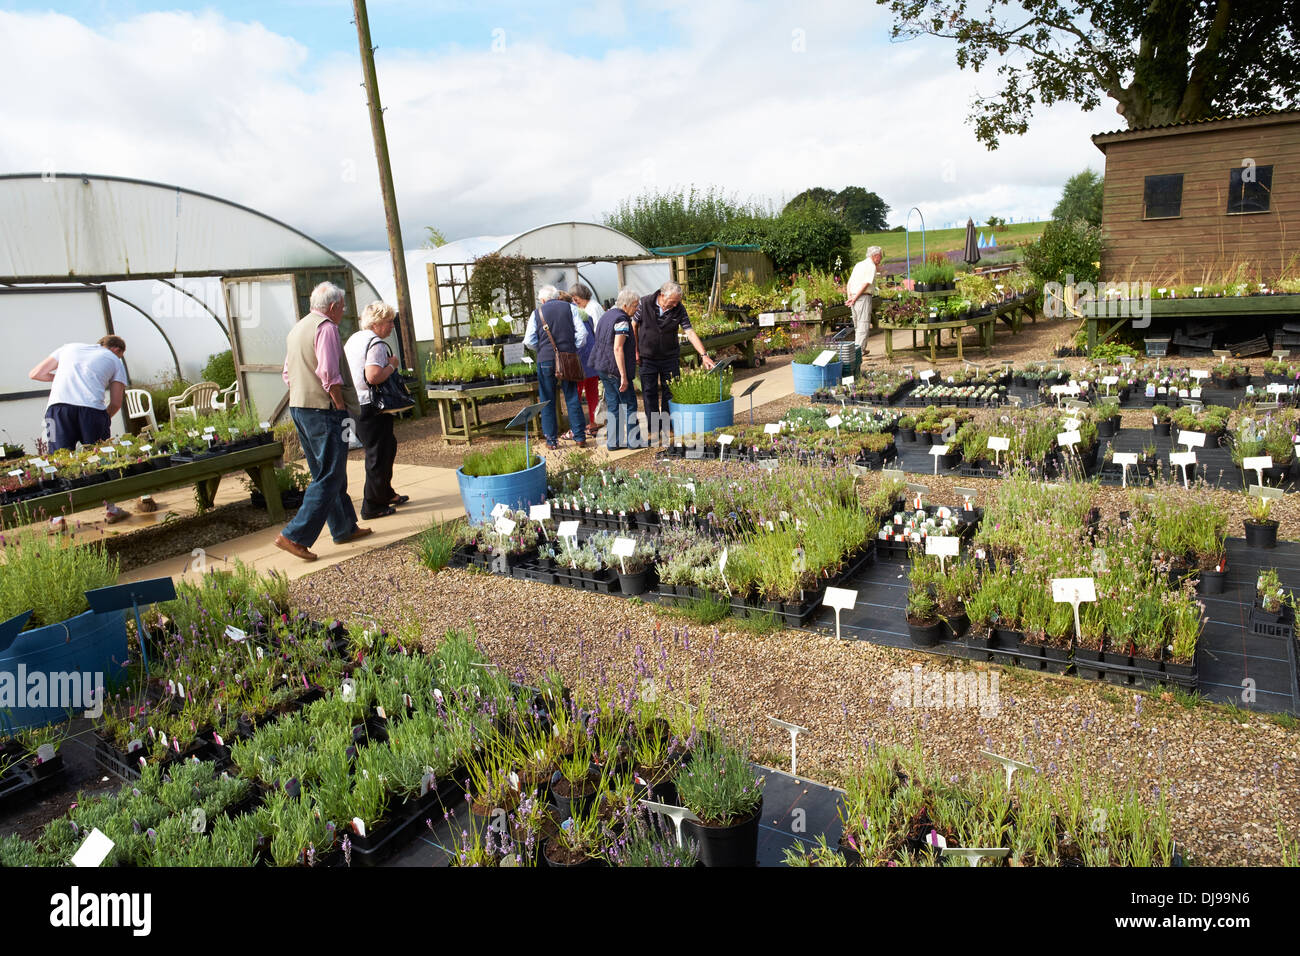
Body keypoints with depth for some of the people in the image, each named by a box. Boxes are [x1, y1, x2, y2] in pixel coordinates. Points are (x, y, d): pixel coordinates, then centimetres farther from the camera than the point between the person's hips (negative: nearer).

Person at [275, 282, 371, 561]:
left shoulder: (297, 328, 18)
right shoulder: (326, 327, -12)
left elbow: (288, 374, 21)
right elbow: (329, 374, -21)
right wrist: (342, 407, -13)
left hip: (298, 408, 10)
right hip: (323, 410, -10)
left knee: (327, 473, 16)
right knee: (329, 477, -7)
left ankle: (344, 528, 25)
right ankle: (295, 536, -9)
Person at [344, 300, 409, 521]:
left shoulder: (353, 339, 15)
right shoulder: (376, 344, -17)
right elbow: (373, 376, -29)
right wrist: (392, 365, -13)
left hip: (355, 404, 10)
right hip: (371, 408, -10)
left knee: (388, 446, 22)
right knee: (378, 455, -2)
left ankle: (386, 493, 34)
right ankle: (372, 506, 4)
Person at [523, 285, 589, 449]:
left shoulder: (537, 312, 4)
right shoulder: (569, 308, 5)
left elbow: (529, 341, 0)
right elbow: (582, 333, -3)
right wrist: (574, 349, 8)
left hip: (546, 361, -1)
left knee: (547, 401, 8)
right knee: (572, 399, 7)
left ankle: (551, 440, 10)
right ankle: (580, 437, 7)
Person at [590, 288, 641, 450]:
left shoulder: (607, 316, 14)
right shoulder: (621, 320, -15)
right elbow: (618, 348, -22)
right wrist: (624, 376, -21)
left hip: (602, 367, 9)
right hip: (615, 369, -9)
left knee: (612, 405, 12)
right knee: (629, 404, 3)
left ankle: (612, 442, 14)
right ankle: (634, 440, 8)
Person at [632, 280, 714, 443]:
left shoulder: (679, 309, -10)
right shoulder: (645, 303, -13)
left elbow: (690, 332, -11)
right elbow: (634, 325, -2)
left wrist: (704, 355, -19)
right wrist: (635, 351, -3)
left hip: (670, 357, 1)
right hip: (647, 357, -1)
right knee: (650, 393, 2)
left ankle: (669, 426, 16)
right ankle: (653, 429, 11)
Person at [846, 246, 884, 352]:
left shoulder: (858, 265, 19)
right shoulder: (871, 266, -6)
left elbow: (849, 284, 14)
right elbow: (865, 284, -15)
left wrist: (849, 297, 4)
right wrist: (854, 298, -13)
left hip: (855, 299, 8)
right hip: (864, 298, -8)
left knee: (857, 326, 15)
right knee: (864, 325, -6)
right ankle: (860, 350, -9)